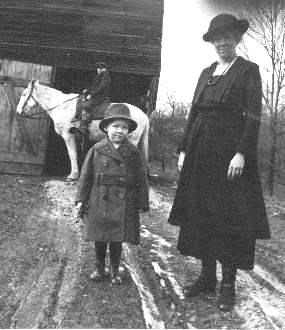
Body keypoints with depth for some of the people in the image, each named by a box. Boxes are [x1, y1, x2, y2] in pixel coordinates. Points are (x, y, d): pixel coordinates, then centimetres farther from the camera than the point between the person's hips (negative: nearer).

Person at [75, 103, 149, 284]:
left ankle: (115, 271, 25)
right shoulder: (97, 150, -1)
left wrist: (143, 203, 0)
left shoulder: (133, 152, -1)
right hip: (100, 203, 1)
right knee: (100, 238, 11)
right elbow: (86, 175, 3)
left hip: (124, 205, 0)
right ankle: (100, 268, 30)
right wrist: (81, 198, 0)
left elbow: (142, 179, 2)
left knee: (117, 239, 7)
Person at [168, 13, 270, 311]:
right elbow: (193, 113, 14)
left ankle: (228, 284, 10)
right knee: (201, 214, 9)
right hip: (201, 152, 6)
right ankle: (207, 276, 21)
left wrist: (241, 153, -19)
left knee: (230, 216, -1)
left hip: (229, 150, -6)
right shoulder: (206, 73, 16)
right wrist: (184, 149, 8)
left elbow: (253, 117, -9)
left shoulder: (248, 71, -1)